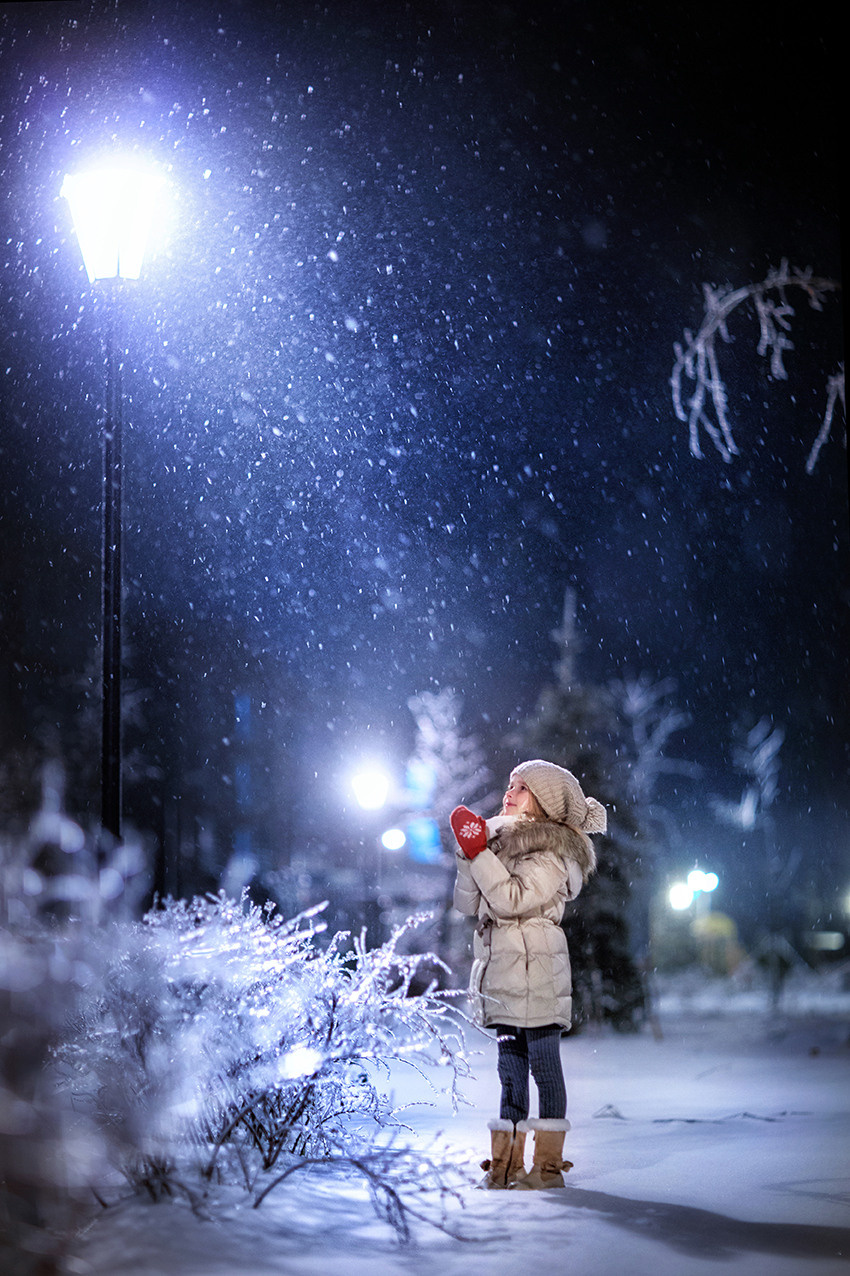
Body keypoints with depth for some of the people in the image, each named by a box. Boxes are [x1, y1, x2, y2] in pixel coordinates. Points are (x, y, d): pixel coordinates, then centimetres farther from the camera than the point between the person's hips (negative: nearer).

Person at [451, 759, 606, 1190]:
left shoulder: (551, 851, -6)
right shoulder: (503, 842, 17)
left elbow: (513, 899, -19)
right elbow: (468, 904, 13)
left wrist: (479, 852, -17)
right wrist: (468, 854, 0)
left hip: (536, 972, -8)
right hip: (502, 972, 8)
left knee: (544, 1066, -3)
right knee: (510, 1068, 10)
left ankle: (548, 1165, 1)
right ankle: (505, 1165, 13)